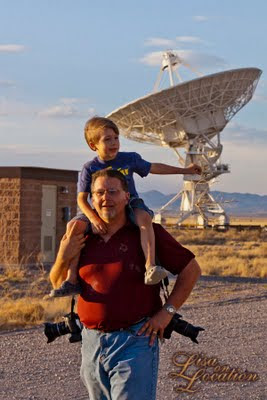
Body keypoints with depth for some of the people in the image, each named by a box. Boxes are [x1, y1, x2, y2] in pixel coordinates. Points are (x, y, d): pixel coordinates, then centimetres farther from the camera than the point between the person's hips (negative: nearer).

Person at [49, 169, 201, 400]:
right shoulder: (82, 237, 7)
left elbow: (191, 269, -1)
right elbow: (58, 285, 16)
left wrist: (167, 311, -6)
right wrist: (63, 258, -5)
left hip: (135, 342, -5)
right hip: (91, 342, 5)